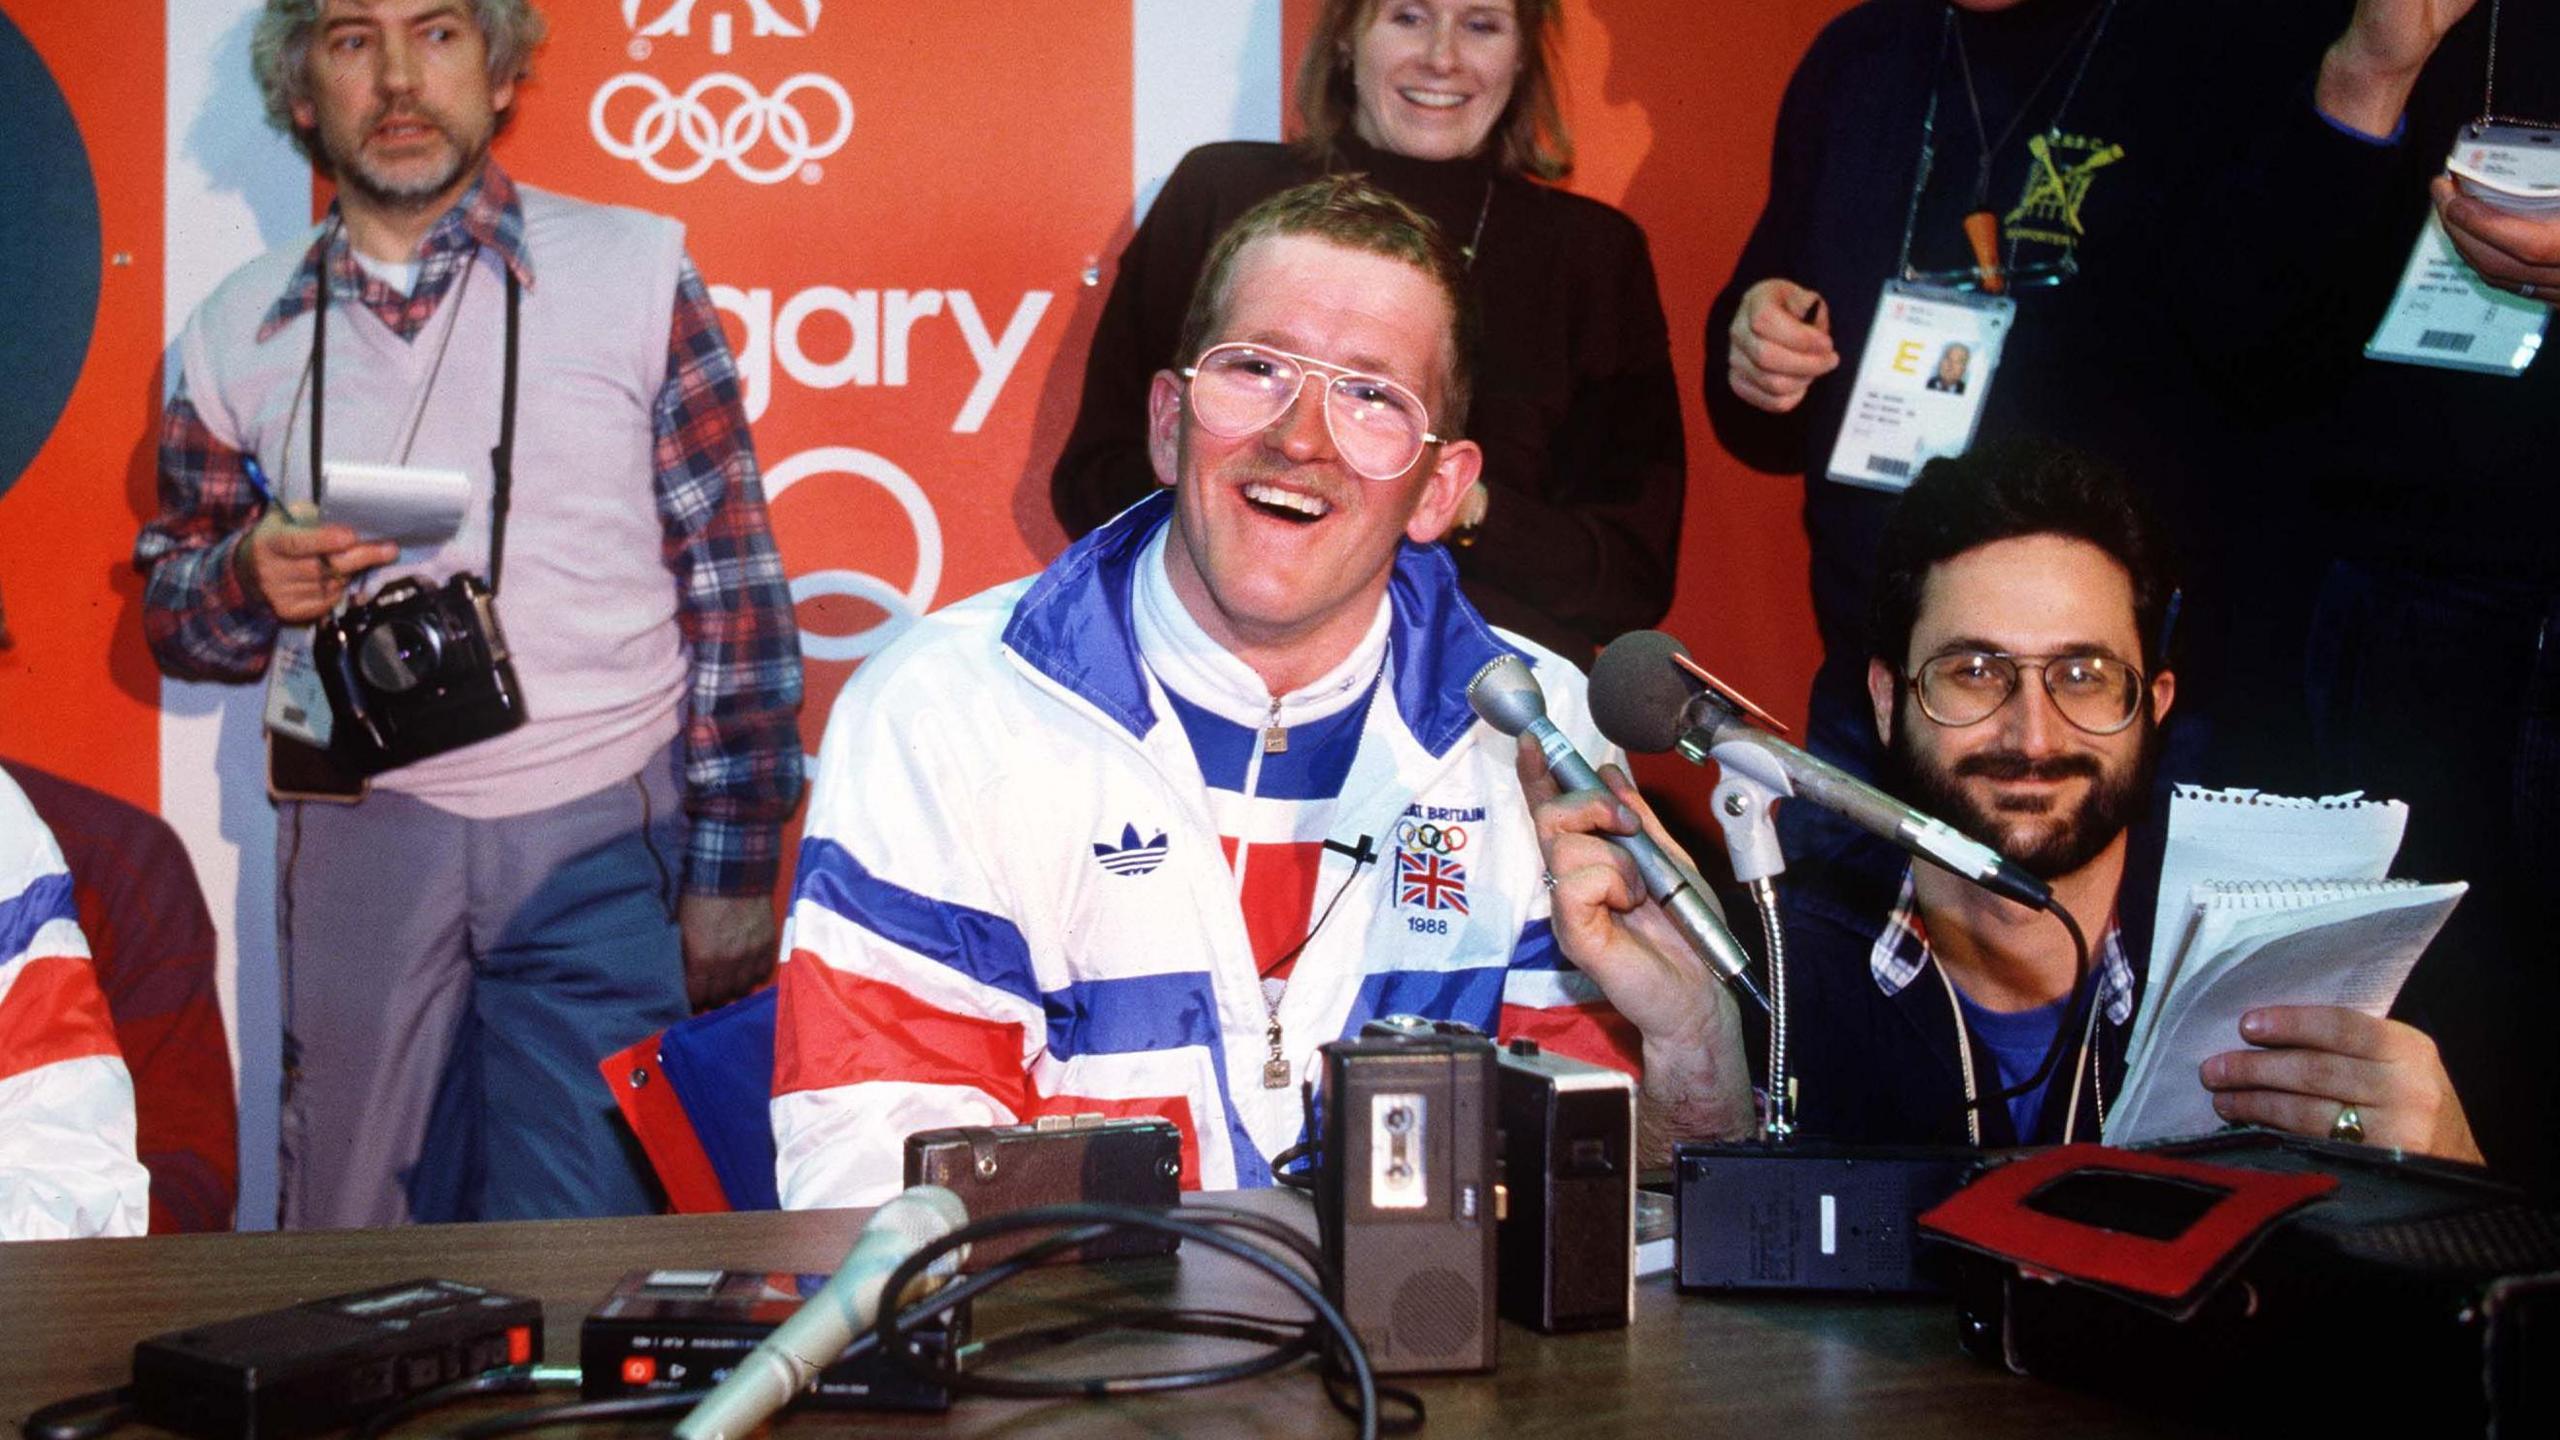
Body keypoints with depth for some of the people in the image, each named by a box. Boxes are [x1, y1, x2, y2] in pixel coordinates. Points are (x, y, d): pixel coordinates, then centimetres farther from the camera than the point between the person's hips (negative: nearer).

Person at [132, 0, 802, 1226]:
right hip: (359, 840, 2)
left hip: (601, 846, -2)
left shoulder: (634, 273, 1)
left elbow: (734, 590, 1)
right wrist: (250, 580, -8)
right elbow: (172, 614, 16)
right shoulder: (241, 332, 9)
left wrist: (733, 872, -4)